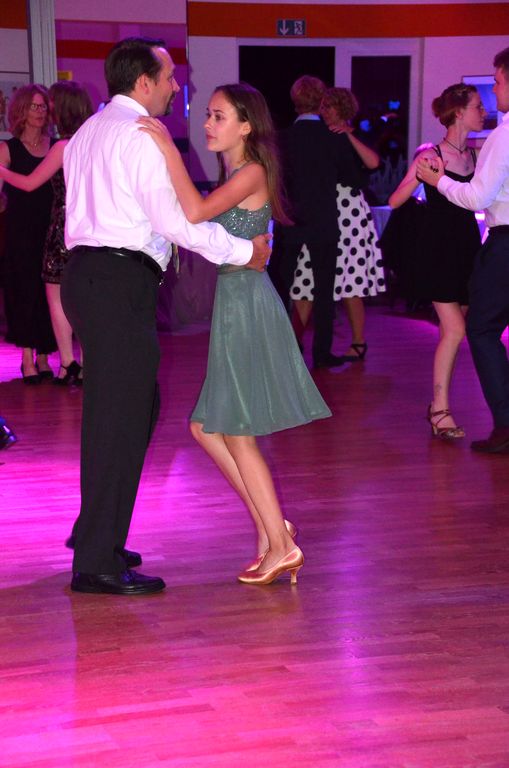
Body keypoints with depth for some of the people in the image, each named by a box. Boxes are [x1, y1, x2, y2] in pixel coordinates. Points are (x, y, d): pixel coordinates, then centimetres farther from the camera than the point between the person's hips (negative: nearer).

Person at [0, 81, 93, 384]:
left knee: (56, 295, 3)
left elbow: (30, 183, -9)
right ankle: (86, 365, 13)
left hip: (65, 227, -7)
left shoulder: (64, 146, -15)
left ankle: (68, 365, 2)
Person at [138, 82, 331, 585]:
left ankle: (281, 547, 6)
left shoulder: (252, 173, -13)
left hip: (248, 302, -9)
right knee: (206, 427, 12)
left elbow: (195, 212, -29)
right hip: (232, 298, 9)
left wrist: (169, 150, -24)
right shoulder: (233, 175, 15)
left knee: (236, 433, -3)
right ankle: (271, 528, 16)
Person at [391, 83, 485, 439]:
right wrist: (420, 175, -27)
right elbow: (395, 201, -13)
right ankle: (441, 409, -5)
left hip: (468, 248, 6)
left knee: (452, 332, 10)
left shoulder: (476, 156, 7)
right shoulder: (431, 155, -10)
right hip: (440, 251, -6)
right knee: (454, 330, -12)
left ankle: (438, 405, 21)